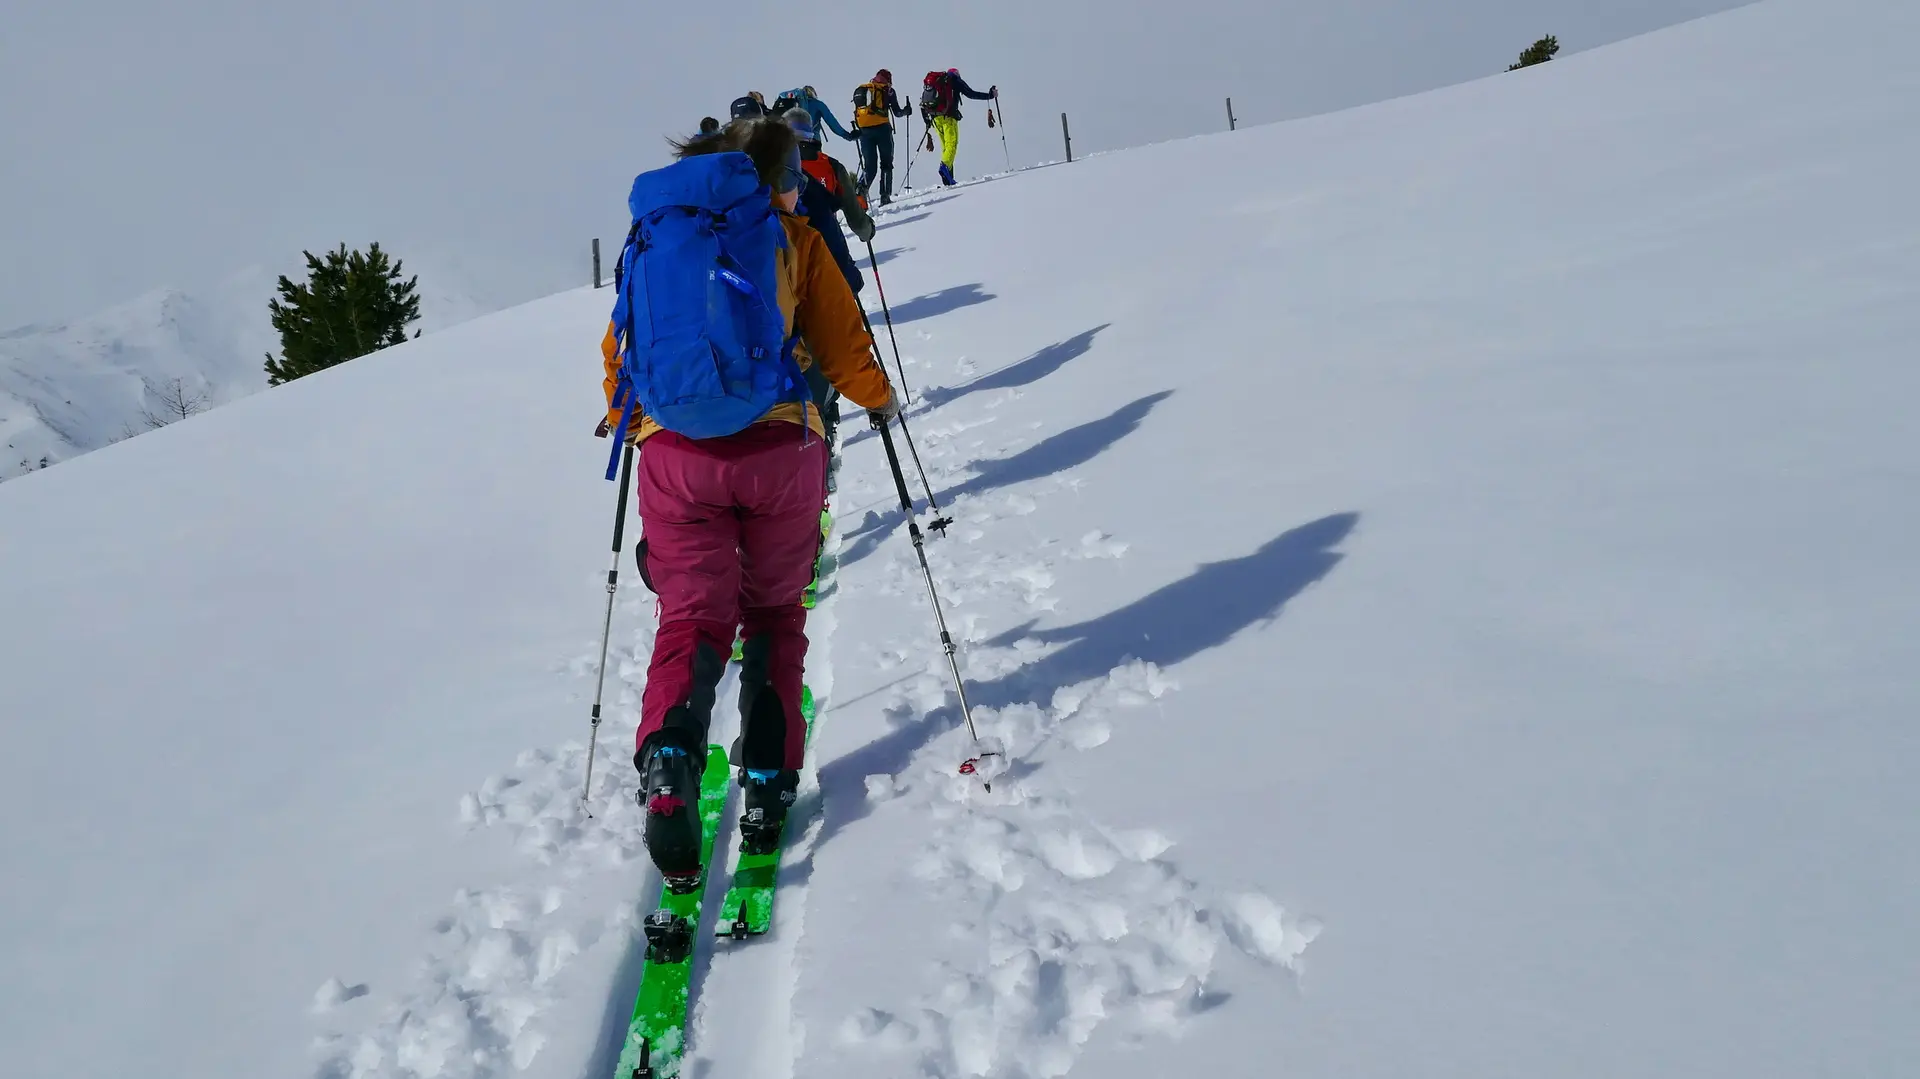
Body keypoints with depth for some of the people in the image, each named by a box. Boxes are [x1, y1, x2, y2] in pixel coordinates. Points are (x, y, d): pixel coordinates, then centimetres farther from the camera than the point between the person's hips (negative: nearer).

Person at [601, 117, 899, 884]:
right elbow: (842, 346, 6)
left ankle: (668, 756, -23)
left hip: (675, 453, 1)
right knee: (773, 612, 16)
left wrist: (625, 421, 33)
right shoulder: (793, 237, 6)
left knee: (692, 617, 6)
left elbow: (622, 349, 15)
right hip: (778, 447, -1)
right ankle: (769, 787, 7)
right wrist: (879, 399, 24)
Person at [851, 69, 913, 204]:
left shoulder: (860, 89, 19)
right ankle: (885, 196, -2)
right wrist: (906, 111, 28)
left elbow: (856, 113, 15)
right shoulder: (887, 90, 7)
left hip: (864, 131, 3)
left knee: (869, 166, 7)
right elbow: (897, 112, 10)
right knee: (886, 164, 8)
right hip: (882, 128, -3)